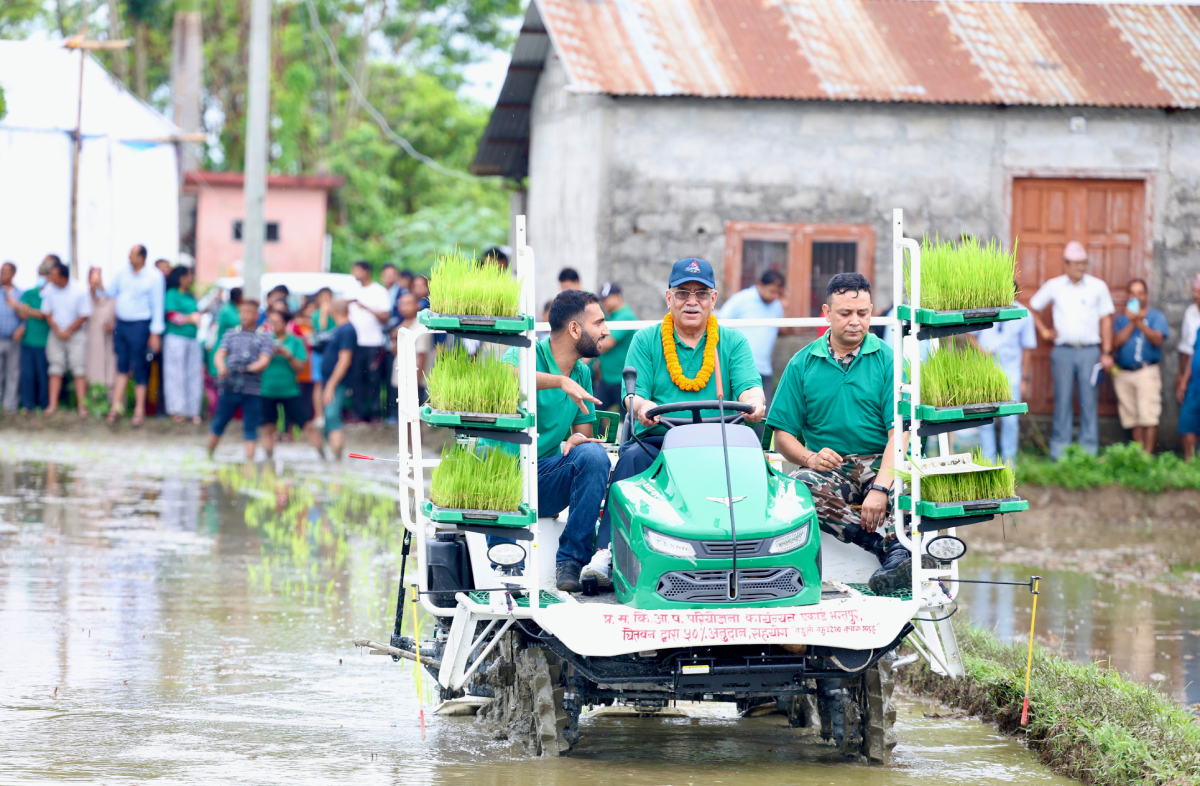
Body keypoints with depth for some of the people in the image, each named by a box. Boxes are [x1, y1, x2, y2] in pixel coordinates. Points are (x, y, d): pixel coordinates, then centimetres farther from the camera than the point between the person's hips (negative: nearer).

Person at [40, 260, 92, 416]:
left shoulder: (80, 292, -12)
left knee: (79, 371, -6)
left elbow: (84, 316, -8)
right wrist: (58, 331, -8)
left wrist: (68, 331, -10)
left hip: (75, 334, -3)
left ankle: (81, 406, -7)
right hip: (56, 334, 3)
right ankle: (53, 405, -1)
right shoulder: (49, 290, -3)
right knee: (55, 370, 0)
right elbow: (47, 313, 3)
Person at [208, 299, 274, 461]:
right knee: (219, 422, 8)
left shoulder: (264, 338, 6)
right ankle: (208, 455, 22)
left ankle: (249, 461, 0)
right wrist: (221, 367, -21)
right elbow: (219, 355, 2)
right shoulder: (231, 335, 12)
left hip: (252, 389, -2)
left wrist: (249, 368, -24)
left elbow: (265, 361, -6)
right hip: (230, 386, 2)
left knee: (250, 427, -2)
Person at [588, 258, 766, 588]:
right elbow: (634, 395, 1)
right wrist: (642, 407, -26)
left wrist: (754, 403, -27)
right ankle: (607, 554, -40)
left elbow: (748, 387, 0)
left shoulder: (733, 342, 15)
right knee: (632, 457, -33)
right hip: (657, 441, 0)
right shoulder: (646, 341, 13)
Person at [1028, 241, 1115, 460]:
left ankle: (1089, 448, 3)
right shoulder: (1054, 286, 6)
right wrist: (1044, 331, 9)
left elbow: (1106, 320, 7)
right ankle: (1059, 448, 5)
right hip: (1063, 351, 0)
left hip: (1089, 351, 0)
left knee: (1089, 400, -1)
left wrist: (1107, 353, 2)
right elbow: (1033, 307, 19)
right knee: (1062, 400, 1)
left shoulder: (1098, 287, 5)